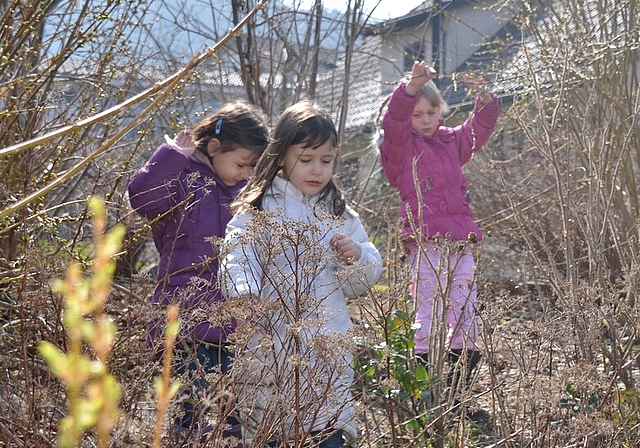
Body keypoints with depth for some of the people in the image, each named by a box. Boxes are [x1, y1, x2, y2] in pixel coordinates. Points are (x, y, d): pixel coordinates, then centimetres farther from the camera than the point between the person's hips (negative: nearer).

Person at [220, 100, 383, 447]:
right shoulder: (258, 210, 1)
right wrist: (245, 296, -36)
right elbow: (239, 258, -16)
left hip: (328, 350, 3)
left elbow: (362, 282, 17)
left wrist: (356, 256, -5)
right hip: (271, 347, -3)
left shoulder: (339, 214, 15)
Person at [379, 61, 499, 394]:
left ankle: (461, 360, 19)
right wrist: (412, 86, -33)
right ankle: (421, 363, 0)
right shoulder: (401, 145, 1)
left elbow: (481, 127, 21)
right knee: (428, 307, -5)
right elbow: (393, 120, -17)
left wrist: (484, 97, 1)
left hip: (461, 241, 6)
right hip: (426, 242, -6)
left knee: (463, 307, 9)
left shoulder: (452, 141, 18)